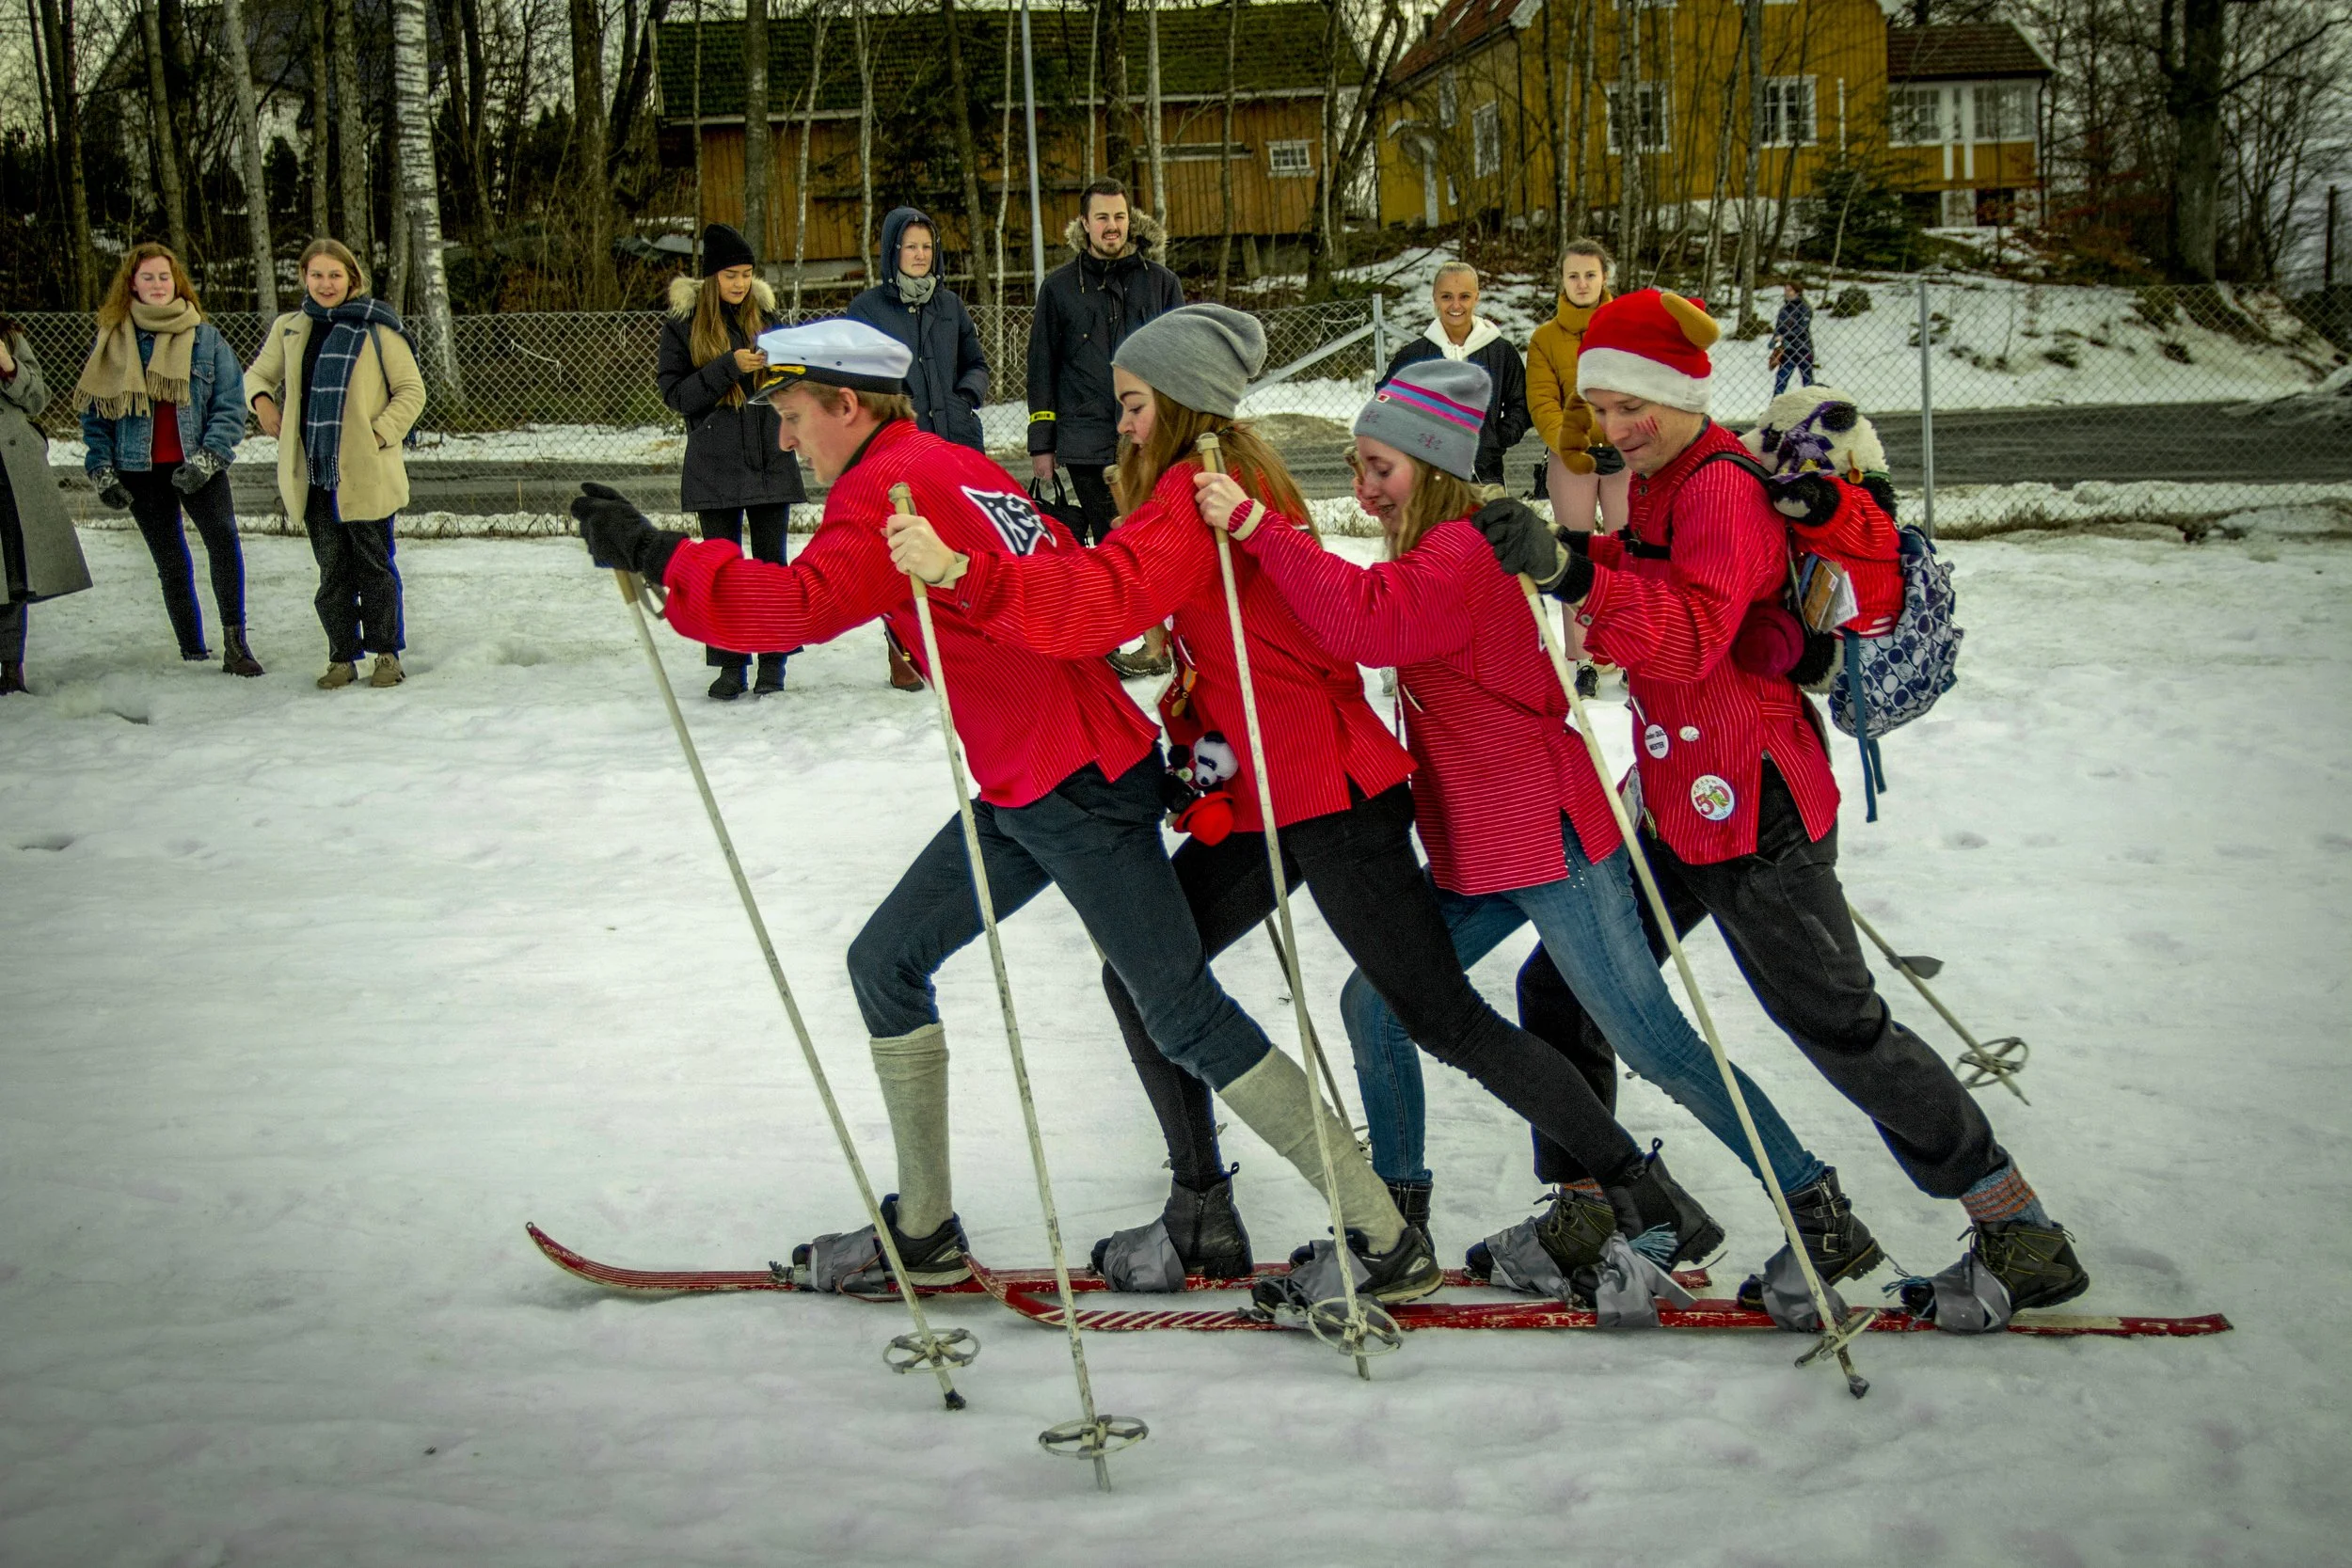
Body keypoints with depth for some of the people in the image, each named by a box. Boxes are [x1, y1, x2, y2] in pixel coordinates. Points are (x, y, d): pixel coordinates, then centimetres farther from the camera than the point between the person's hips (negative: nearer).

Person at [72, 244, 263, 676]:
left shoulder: (206, 337, 3)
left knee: (223, 540, -22)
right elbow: (93, 411, 8)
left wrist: (207, 458, -12)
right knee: (171, 564, 5)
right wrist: (101, 471, -1)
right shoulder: (112, 340, 5)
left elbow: (231, 406, 0)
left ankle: (234, 644, -21)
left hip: (198, 467, -1)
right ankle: (192, 653, 11)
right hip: (142, 472, 2)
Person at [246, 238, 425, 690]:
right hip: (313, 471, 4)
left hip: (365, 471, -4)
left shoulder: (376, 327, -2)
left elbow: (411, 389, 0)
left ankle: (387, 653, 15)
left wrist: (382, 432, -11)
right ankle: (342, 658, 16)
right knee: (332, 569, 9)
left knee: (373, 564, 3)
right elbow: (259, 373, 25)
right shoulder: (290, 329, 11)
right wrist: (261, 399, 3)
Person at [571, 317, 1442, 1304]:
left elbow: (800, 606, -28)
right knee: (886, 962, 14)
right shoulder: (954, 465, 15)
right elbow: (1076, 579, 16)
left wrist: (657, 557, -22)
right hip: (1024, 792, 10)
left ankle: (1391, 1243, 0)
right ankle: (923, 1233, 22)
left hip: (1076, 788, -10)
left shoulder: (890, 484, -13)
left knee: (1185, 1016, -6)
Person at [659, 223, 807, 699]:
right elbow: (675, 393, -8)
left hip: (770, 459, 2)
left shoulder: (766, 315, 6)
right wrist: (730, 367, -18)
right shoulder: (682, 325, -2)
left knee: (771, 562, 5)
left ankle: (774, 661, 13)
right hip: (714, 464, -2)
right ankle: (730, 664, 11)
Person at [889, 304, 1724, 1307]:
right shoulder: (1226, 482, 16)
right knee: (1140, 976, 9)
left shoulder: (1198, 487, -16)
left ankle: (1642, 1191, 4)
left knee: (1444, 1019, -5)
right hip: (1263, 797, 10)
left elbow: (1102, 602, -32)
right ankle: (1200, 1199, 19)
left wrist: (961, 572, -40)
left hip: (1328, 795, -10)